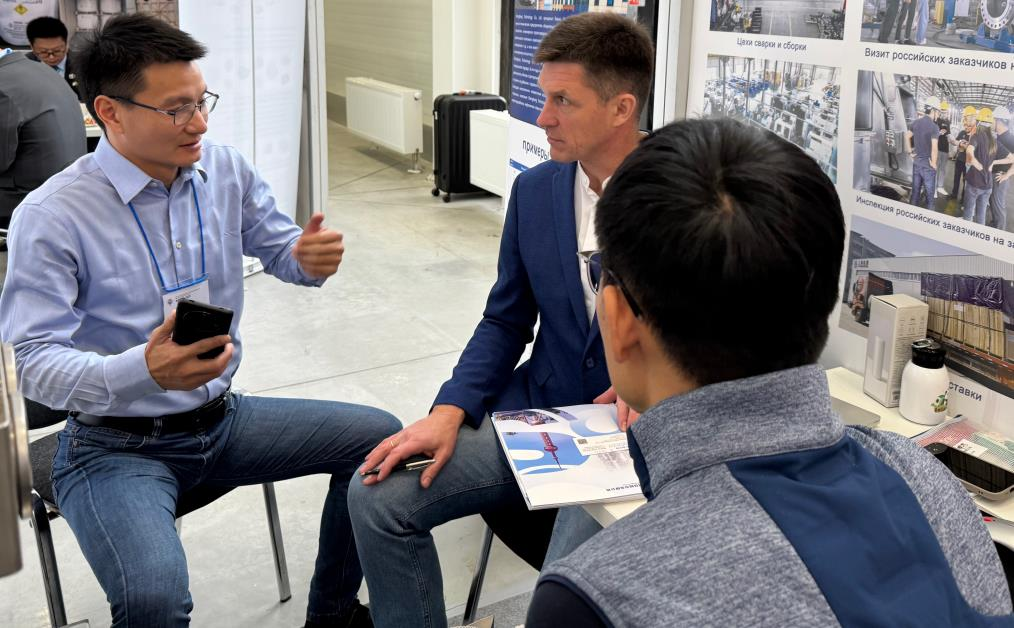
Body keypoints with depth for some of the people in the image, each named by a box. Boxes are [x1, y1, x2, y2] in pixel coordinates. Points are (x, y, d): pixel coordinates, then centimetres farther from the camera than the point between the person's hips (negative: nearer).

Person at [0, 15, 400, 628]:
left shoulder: (225, 169, 0)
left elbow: (278, 248, 11)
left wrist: (310, 259, -16)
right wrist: (143, 370, -39)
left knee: (381, 437, -1)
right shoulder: (51, 215, -16)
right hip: (117, 445, -6)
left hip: (223, 417, 6)